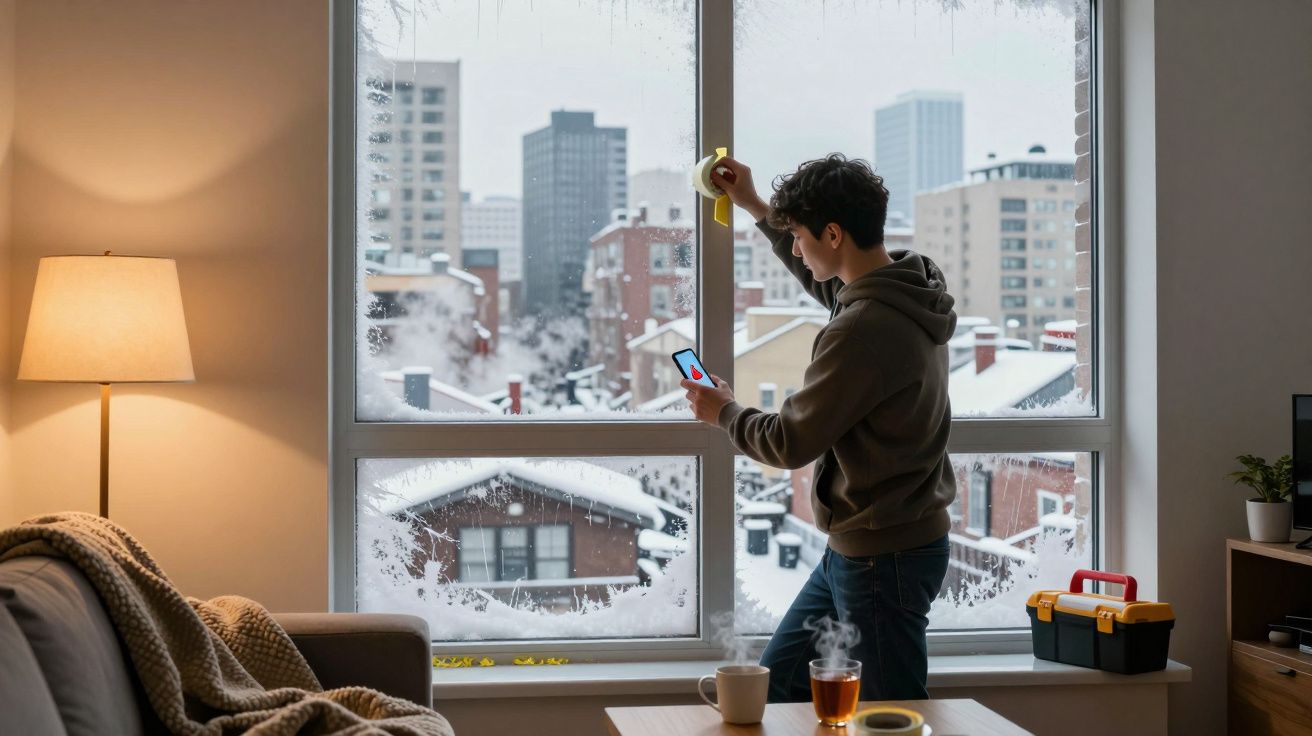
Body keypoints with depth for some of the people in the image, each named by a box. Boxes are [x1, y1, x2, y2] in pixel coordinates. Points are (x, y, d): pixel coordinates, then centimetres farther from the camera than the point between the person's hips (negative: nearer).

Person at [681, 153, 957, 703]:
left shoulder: (864, 328, -27)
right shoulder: (904, 289, 3)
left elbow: (790, 443, -20)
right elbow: (828, 283, 28)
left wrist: (723, 412, 0)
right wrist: (757, 209, 28)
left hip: (883, 559, -10)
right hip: (858, 550, 10)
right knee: (778, 684, 19)